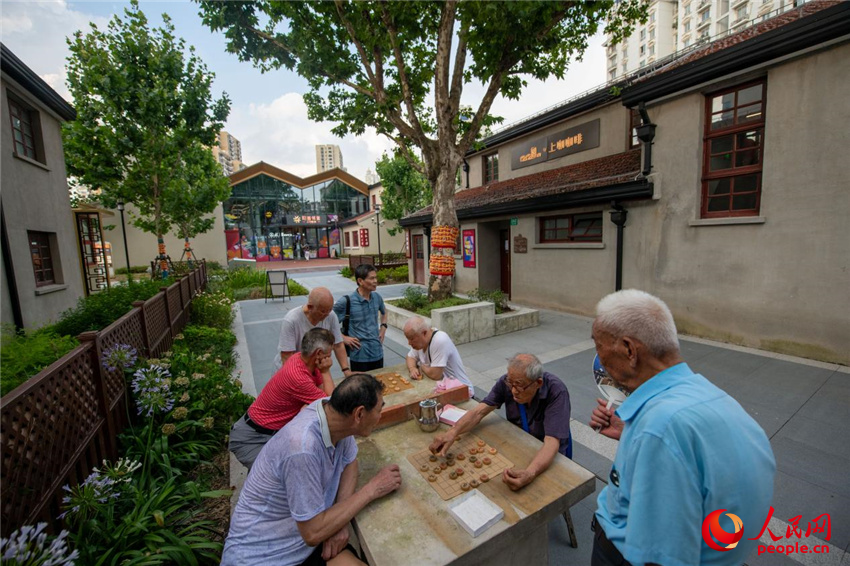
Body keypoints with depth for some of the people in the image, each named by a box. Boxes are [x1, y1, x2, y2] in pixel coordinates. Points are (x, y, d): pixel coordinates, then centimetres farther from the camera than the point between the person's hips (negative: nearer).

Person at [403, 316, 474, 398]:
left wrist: (421, 366, -9)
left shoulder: (440, 340, -27)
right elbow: (410, 357, 14)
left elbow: (435, 375, -29)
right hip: (441, 385, 8)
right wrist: (412, 368, -8)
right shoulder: (419, 339, -2)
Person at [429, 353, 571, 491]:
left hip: (549, 454, -3)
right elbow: (479, 412, -19)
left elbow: (551, 443, -37)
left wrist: (530, 473, -55)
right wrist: (452, 432, -36)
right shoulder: (507, 382, -20)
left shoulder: (556, 392, -30)